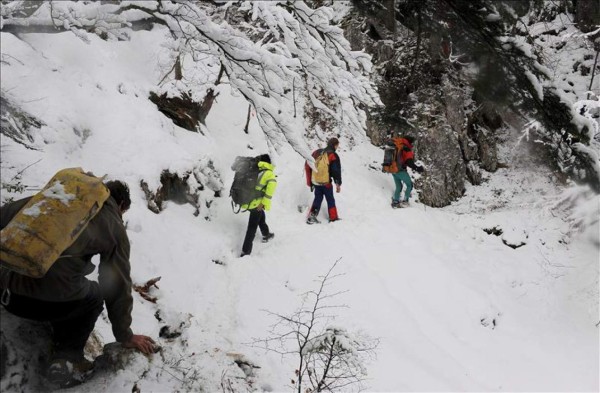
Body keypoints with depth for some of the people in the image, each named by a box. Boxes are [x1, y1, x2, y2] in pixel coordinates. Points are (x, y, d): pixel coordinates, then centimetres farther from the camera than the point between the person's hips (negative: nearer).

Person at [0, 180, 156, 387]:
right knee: (93, 297, 28)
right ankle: (66, 358, 11)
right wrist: (125, 336, 28)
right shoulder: (114, 227, 11)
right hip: (51, 297, -5)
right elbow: (118, 285, 16)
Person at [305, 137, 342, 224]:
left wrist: (309, 180, 19)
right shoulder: (333, 155, -10)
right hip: (326, 182, -5)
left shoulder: (317, 152, 8)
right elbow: (336, 171, -13)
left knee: (318, 198, 16)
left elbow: (307, 166, 12)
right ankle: (333, 218, 16)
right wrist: (338, 184, -6)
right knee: (330, 200, 10)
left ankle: (312, 216, 7)